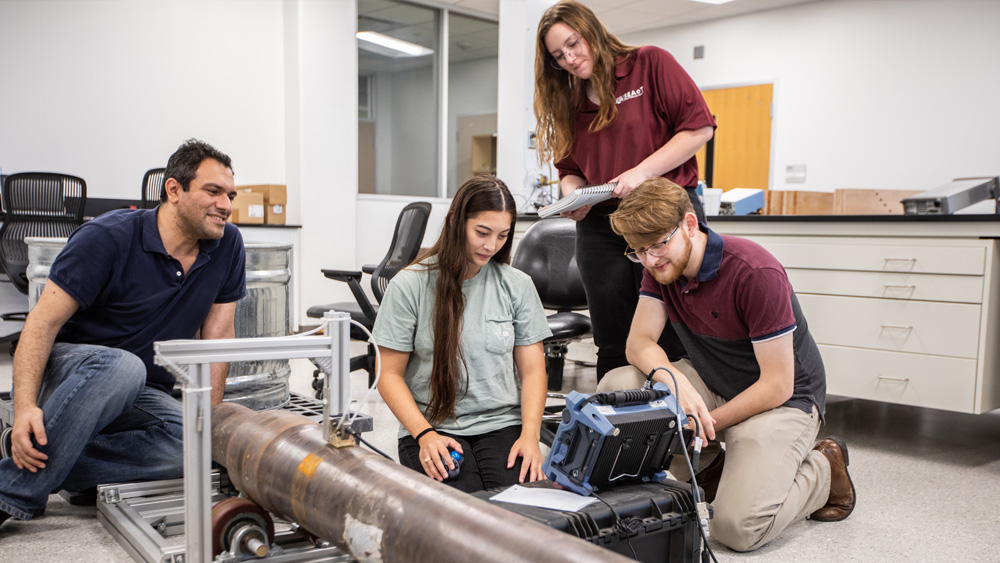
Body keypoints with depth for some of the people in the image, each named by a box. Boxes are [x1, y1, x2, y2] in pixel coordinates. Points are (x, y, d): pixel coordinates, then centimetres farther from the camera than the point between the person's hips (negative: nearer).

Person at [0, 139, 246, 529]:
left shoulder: (227, 246, -3)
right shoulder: (107, 238, -16)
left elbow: (217, 335, 0)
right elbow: (43, 322, -18)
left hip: (142, 395, 4)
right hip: (68, 375, -4)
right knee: (120, 366, -39)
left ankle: (45, 464, -15)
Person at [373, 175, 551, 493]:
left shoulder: (517, 285, 6)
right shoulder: (410, 286, -3)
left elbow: (532, 370, 6)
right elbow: (391, 375, 0)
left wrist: (530, 434, -10)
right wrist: (424, 434, -15)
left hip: (502, 423, 2)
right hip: (432, 427, -1)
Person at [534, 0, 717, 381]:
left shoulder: (651, 64, 0)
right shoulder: (569, 103, 15)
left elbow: (699, 127, -7)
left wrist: (642, 172, -15)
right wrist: (573, 198, -5)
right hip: (599, 228, 5)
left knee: (672, 345, -2)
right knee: (613, 350, 7)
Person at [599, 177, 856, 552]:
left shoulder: (757, 274, -27)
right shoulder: (661, 265, -5)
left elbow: (777, 386, -23)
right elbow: (639, 342, -9)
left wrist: (705, 426, -20)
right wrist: (672, 378, -31)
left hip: (782, 401, -6)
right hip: (712, 385, 7)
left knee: (738, 526, -25)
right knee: (616, 387, -18)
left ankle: (824, 469, 6)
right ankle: (705, 467, 5)